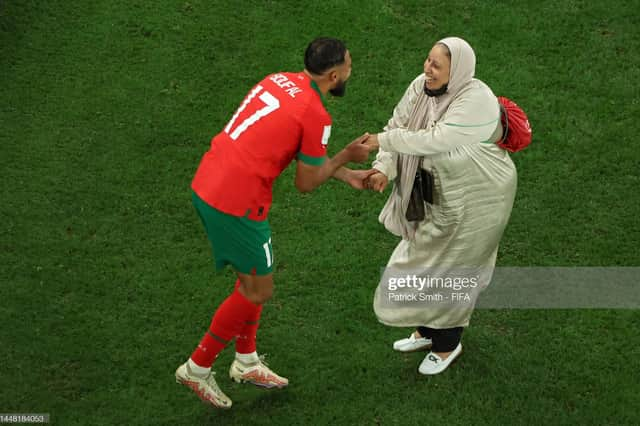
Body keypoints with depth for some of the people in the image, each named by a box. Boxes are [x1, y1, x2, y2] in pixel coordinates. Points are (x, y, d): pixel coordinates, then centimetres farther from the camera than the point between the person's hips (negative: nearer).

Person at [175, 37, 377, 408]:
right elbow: (306, 183, -6)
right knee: (258, 291, 9)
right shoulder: (316, 115, -15)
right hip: (236, 203, -9)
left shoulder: (280, 81, 11)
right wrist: (347, 156, 6)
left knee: (254, 275, 24)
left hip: (206, 185, 9)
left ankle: (247, 362, 36)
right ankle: (197, 368, 19)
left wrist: (347, 175, 21)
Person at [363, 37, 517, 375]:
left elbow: (435, 140, -37)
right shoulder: (421, 87, -8)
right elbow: (397, 125, -6)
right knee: (425, 260, 21)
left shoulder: (476, 100, -30)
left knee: (450, 270, 6)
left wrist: (383, 140, -32)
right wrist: (384, 169, -22)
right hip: (437, 194, 8)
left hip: (473, 201, -7)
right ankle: (427, 331, 44)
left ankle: (447, 344, 29)